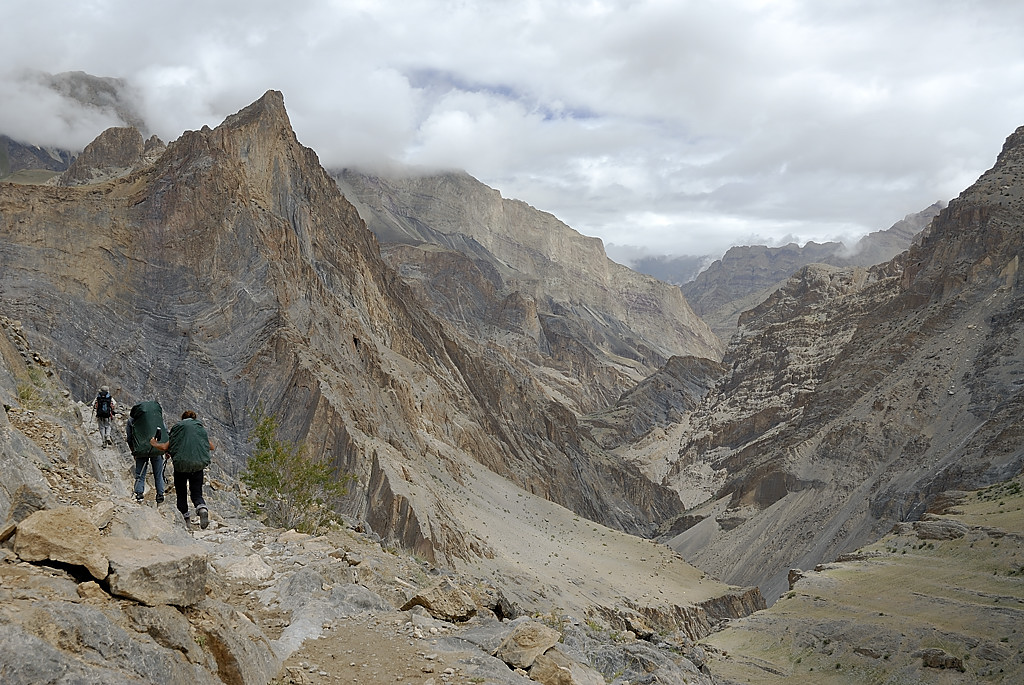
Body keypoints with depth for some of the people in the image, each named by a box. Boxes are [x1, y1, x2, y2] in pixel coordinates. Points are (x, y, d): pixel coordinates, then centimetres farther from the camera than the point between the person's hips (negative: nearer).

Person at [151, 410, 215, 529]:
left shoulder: (178, 427, 7)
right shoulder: (201, 427, 12)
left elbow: (165, 447, 3)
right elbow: (212, 447, 13)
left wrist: (154, 444, 22)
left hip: (181, 463, -1)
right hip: (198, 463, 1)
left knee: (181, 493, 14)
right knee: (196, 493, 6)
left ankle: (185, 518, 12)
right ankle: (202, 508, -23)